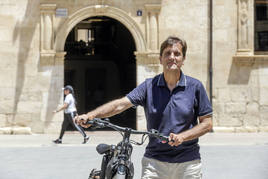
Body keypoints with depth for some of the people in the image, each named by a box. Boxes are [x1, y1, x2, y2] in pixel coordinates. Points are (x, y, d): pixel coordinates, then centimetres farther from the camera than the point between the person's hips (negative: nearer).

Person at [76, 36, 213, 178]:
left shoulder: (195, 86, 0)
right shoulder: (149, 86, 2)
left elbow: (207, 123, 1)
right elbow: (121, 103, -10)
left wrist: (182, 136, -15)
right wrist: (91, 115, -25)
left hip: (187, 163, 0)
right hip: (154, 161, 0)